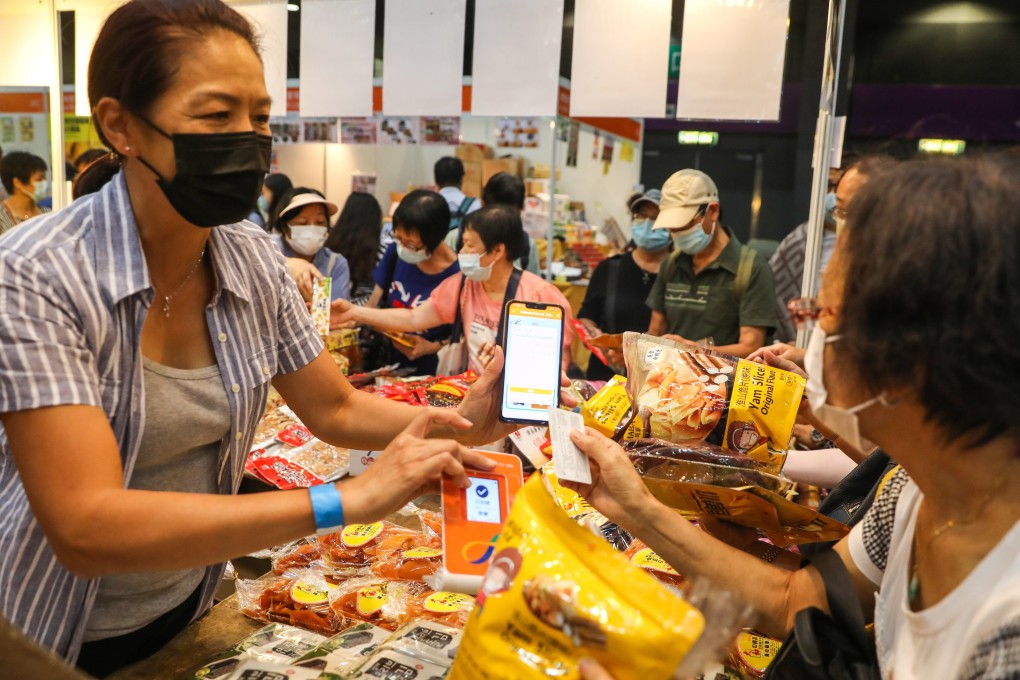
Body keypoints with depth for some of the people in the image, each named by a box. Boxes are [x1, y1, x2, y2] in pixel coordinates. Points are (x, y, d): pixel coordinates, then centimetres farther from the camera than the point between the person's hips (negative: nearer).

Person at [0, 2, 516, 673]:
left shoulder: (253, 259, -10)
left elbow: (335, 409, -1)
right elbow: (85, 527, -33)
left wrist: (458, 421, -19)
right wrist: (346, 501, -38)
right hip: (56, 643, -4)